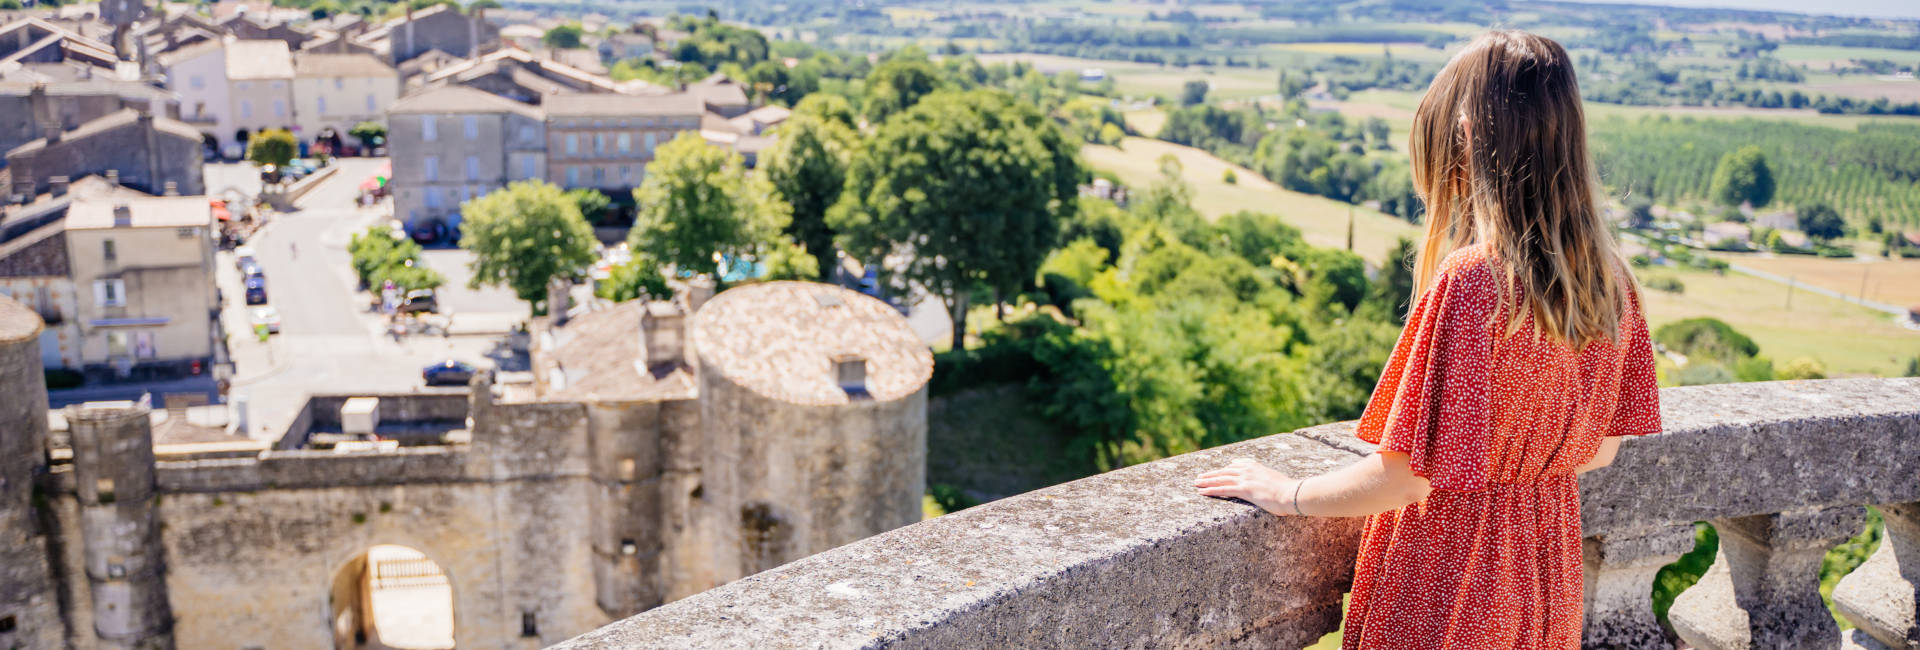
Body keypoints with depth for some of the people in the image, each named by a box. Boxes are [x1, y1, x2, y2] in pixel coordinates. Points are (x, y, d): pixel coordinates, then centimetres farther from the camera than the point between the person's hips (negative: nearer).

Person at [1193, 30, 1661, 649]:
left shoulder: (1471, 280, -26)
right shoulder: (1610, 281, -5)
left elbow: (1408, 475, -23)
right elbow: (1600, 449, 5)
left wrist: (1288, 494, -9)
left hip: (1450, 587, -6)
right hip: (1545, 571, 7)